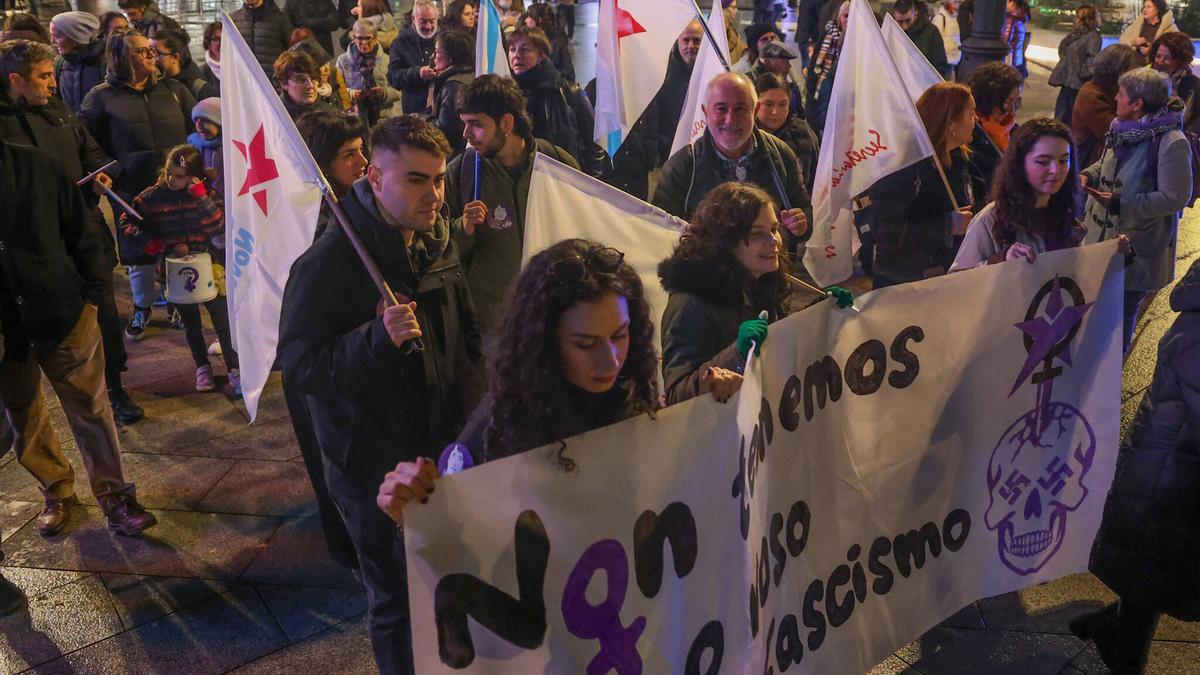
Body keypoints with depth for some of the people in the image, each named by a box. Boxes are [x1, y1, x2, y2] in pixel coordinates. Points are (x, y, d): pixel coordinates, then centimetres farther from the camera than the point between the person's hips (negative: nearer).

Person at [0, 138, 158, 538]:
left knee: (91, 409, 5)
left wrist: (91, 293, -3)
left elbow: (81, 235, 2)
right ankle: (56, 492, 34)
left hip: (64, 314, -1)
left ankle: (114, 496, 17)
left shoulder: (37, 167, -5)